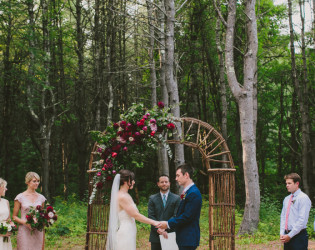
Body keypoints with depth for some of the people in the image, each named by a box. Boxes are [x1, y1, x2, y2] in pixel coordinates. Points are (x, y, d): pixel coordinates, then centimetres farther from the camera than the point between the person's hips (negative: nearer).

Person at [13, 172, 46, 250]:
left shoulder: (41, 198, 9)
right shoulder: (20, 197, -1)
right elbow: (14, 217, 1)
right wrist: (25, 222, -16)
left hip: (38, 232, 3)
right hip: (25, 231, -3)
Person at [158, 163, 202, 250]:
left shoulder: (193, 193, -17)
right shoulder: (187, 192, 15)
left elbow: (187, 216, -21)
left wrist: (168, 224, -15)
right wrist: (168, 222, 9)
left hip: (189, 238, -10)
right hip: (184, 237, 10)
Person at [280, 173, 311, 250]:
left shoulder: (303, 198, -8)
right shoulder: (286, 199, 15)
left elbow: (302, 220, -14)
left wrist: (289, 235, -15)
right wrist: (282, 234, 2)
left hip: (299, 236, -6)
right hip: (287, 237, 6)